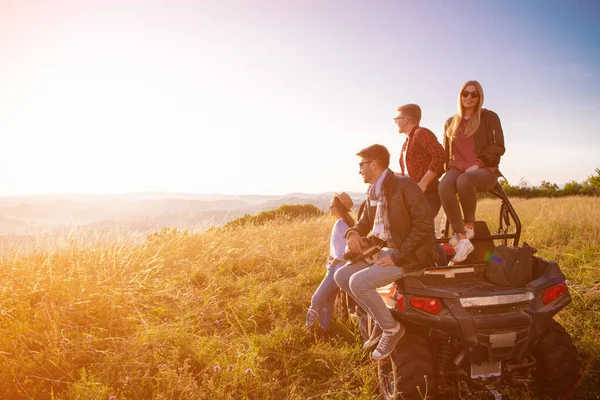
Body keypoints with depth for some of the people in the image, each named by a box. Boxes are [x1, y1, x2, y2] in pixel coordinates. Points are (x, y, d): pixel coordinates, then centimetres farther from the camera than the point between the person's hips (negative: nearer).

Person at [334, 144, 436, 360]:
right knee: (341, 275, 0)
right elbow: (365, 221, 22)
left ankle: (391, 327, -2)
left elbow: (424, 225, -22)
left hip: (409, 256, -9)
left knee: (358, 282, -24)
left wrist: (397, 257, -23)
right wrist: (353, 233, -3)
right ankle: (380, 319, 11)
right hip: (386, 251, 9)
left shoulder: (404, 186, -16)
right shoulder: (372, 192, 10)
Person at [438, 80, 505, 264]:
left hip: (484, 170, -3)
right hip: (457, 169, 3)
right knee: (444, 186, -35)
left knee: (464, 180, -41)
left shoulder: (489, 117, 8)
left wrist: (478, 163, -15)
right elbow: (446, 152, 24)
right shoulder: (450, 123, 20)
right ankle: (462, 240, -38)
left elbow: (499, 146, -1)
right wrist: (449, 168, 3)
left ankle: (469, 225, -17)